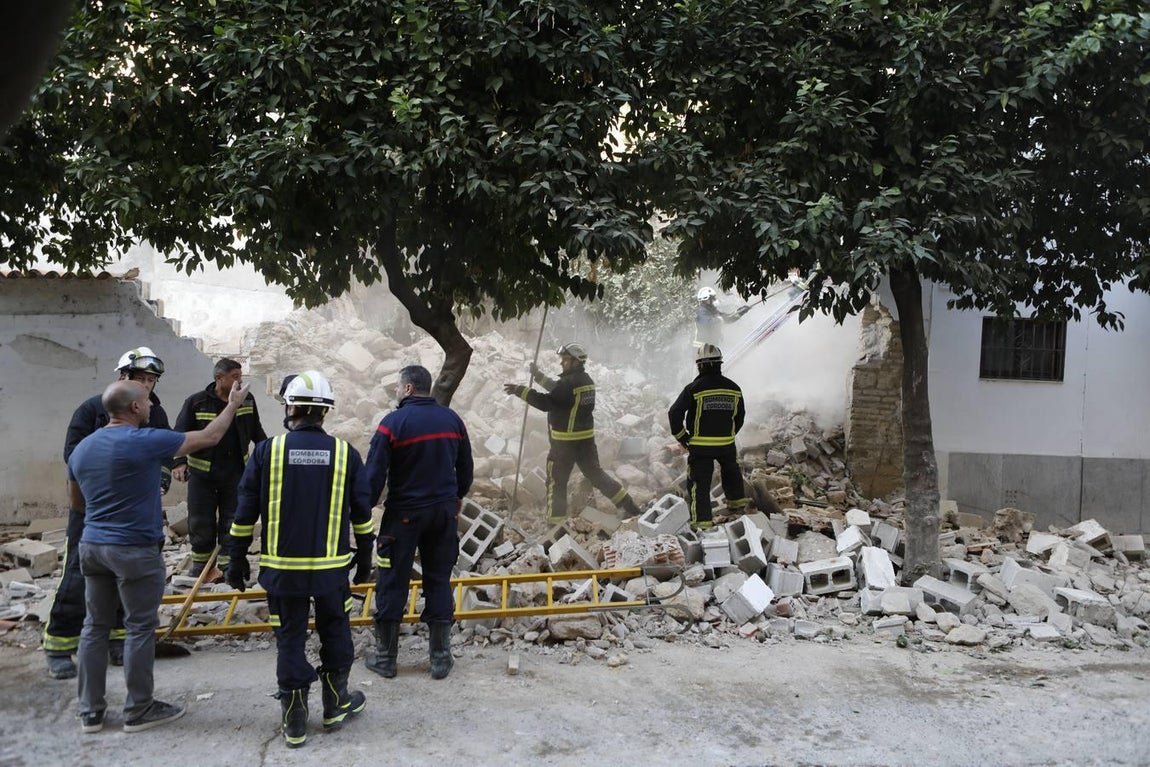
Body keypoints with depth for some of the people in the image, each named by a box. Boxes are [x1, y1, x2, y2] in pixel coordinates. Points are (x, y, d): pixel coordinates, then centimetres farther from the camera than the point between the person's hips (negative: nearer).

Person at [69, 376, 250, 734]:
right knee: (140, 628, 4)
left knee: (95, 626, 12)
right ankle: (139, 710, 12)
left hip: (92, 546, 7)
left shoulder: (81, 448, 6)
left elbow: (76, 502, 19)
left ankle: (90, 711, 18)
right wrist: (233, 404, 7)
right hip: (135, 550, -7)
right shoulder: (144, 442, -16)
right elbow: (209, 437, -7)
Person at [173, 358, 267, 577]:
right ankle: (200, 567, 23)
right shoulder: (196, 402, -9)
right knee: (200, 524, 7)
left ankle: (228, 566, 18)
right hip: (201, 474, -2)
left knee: (232, 523, 8)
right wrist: (179, 462, -21)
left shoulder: (247, 400, 1)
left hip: (235, 474, 2)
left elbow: (257, 433, 15)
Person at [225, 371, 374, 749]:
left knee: (290, 638, 10)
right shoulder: (345, 453, -3)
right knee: (335, 633, 18)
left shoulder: (267, 451, -6)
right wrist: (364, 559, 15)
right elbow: (362, 514, 3)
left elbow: (245, 512, -2)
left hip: (282, 568, 0)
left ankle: (294, 720, 16)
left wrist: (237, 560, 9)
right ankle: (336, 704, 29)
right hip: (331, 567, 0)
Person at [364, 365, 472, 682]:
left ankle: (385, 657, 16)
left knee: (392, 584, 7)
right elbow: (466, 469, 12)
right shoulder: (452, 419, 4)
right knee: (439, 582, 10)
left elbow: (375, 475, -13)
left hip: (404, 514, -4)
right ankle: (440, 657, 14)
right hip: (445, 512, 4)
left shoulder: (393, 422, -12)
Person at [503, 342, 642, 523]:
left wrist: (521, 391, -25)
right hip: (587, 438, 8)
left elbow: (547, 403, -26)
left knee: (556, 481, 4)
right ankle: (630, 507, 16)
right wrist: (538, 376, 19)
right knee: (595, 474, 18)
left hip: (565, 441, -8)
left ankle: (556, 521, 9)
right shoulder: (586, 380, 9)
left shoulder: (569, 383, -19)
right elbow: (558, 389, 21)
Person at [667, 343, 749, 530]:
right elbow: (740, 416, 14)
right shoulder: (734, 388, 2)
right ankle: (737, 501, 47)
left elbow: (674, 413, -13)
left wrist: (681, 436, 0)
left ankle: (702, 520, -1)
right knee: (731, 471, 31)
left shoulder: (694, 388, -13)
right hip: (727, 443, 4)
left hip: (700, 446, -4)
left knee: (699, 482, 3)